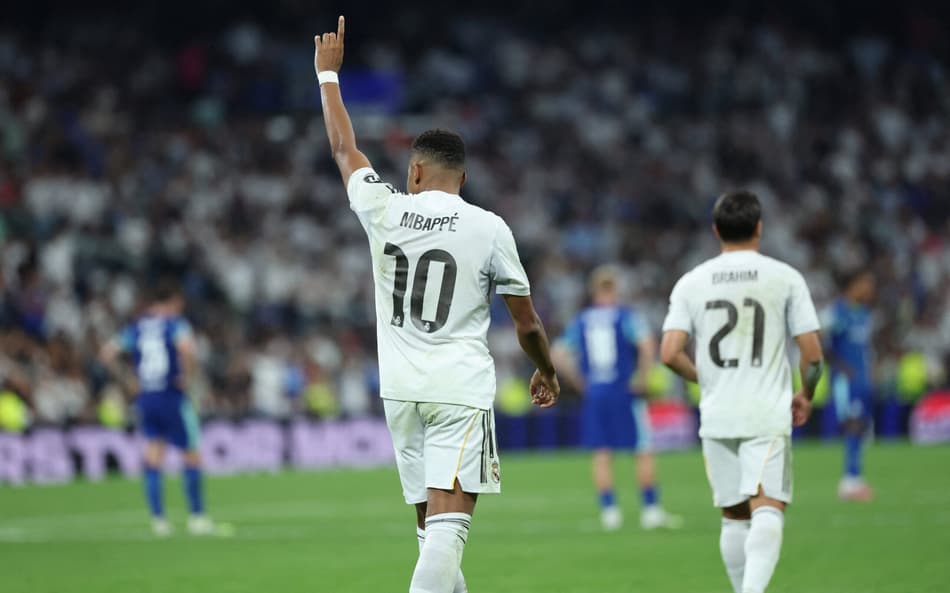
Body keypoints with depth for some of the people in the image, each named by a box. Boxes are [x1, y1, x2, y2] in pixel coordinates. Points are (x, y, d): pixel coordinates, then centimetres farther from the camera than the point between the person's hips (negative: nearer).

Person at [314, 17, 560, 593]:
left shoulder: (385, 211, 2)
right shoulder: (489, 228, -2)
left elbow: (344, 148, 20)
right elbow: (527, 322, 5)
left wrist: (329, 73, 33)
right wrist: (546, 370, 24)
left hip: (402, 390, 3)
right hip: (462, 389, -3)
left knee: (433, 526, 13)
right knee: (448, 526, -13)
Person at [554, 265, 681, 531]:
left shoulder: (580, 321, 7)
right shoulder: (627, 316, -4)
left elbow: (559, 356, 5)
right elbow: (648, 345, -19)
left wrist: (581, 382, 10)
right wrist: (642, 378, -9)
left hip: (594, 395, 3)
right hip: (625, 394, -3)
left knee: (601, 454, 7)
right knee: (644, 452, 4)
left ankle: (609, 511, 3)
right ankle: (651, 510, 4)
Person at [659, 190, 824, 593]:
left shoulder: (691, 283, 4)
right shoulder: (785, 277, -1)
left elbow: (670, 353, -4)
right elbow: (811, 353, -3)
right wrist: (805, 396, 16)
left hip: (717, 418, 3)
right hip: (769, 415, -3)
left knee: (734, 515, 13)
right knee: (767, 509, -11)